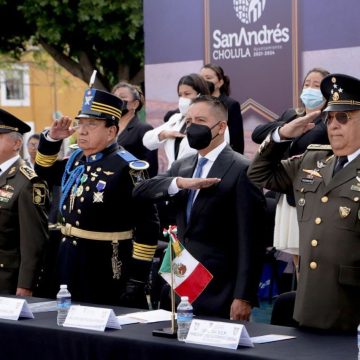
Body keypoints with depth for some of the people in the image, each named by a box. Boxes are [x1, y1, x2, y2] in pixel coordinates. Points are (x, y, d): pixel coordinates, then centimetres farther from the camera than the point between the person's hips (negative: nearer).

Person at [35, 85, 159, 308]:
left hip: (109, 271, -8)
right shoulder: (78, 160, 8)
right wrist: (52, 138, 8)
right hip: (71, 264, 8)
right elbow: (45, 172, 27)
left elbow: (148, 225, -18)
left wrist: (138, 279, -20)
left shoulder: (126, 168, -17)